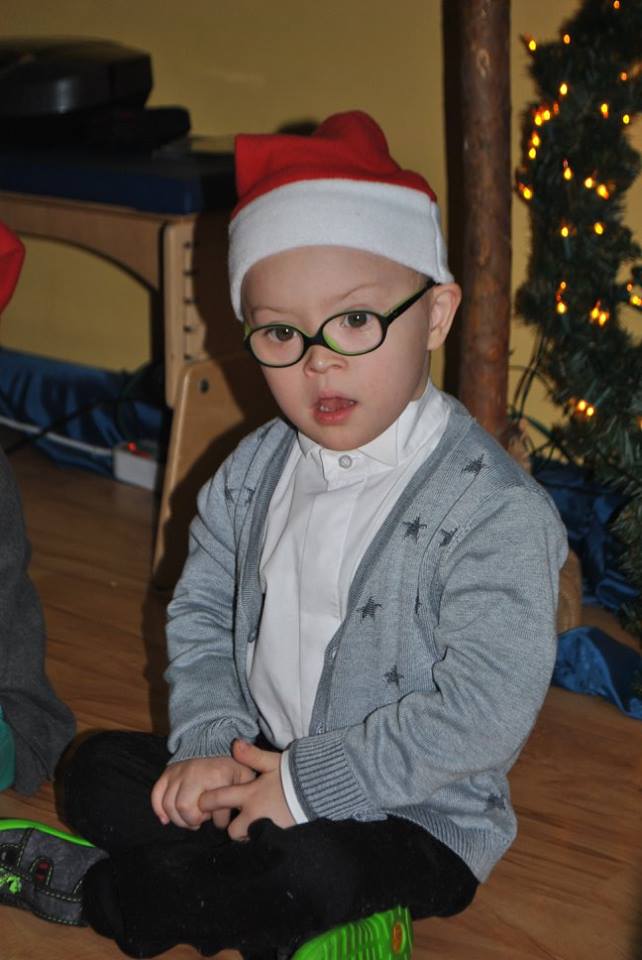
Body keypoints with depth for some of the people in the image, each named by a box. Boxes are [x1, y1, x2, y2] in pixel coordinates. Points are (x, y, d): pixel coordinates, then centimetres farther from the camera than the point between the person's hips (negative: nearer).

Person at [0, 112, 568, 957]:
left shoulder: (495, 510, -23)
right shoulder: (253, 473, -1)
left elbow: (487, 709, -27)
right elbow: (199, 612, 8)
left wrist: (307, 783, -23)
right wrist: (212, 745, -10)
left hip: (417, 817, -6)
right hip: (260, 763, 7)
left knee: (314, 875, -34)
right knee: (99, 773, -2)